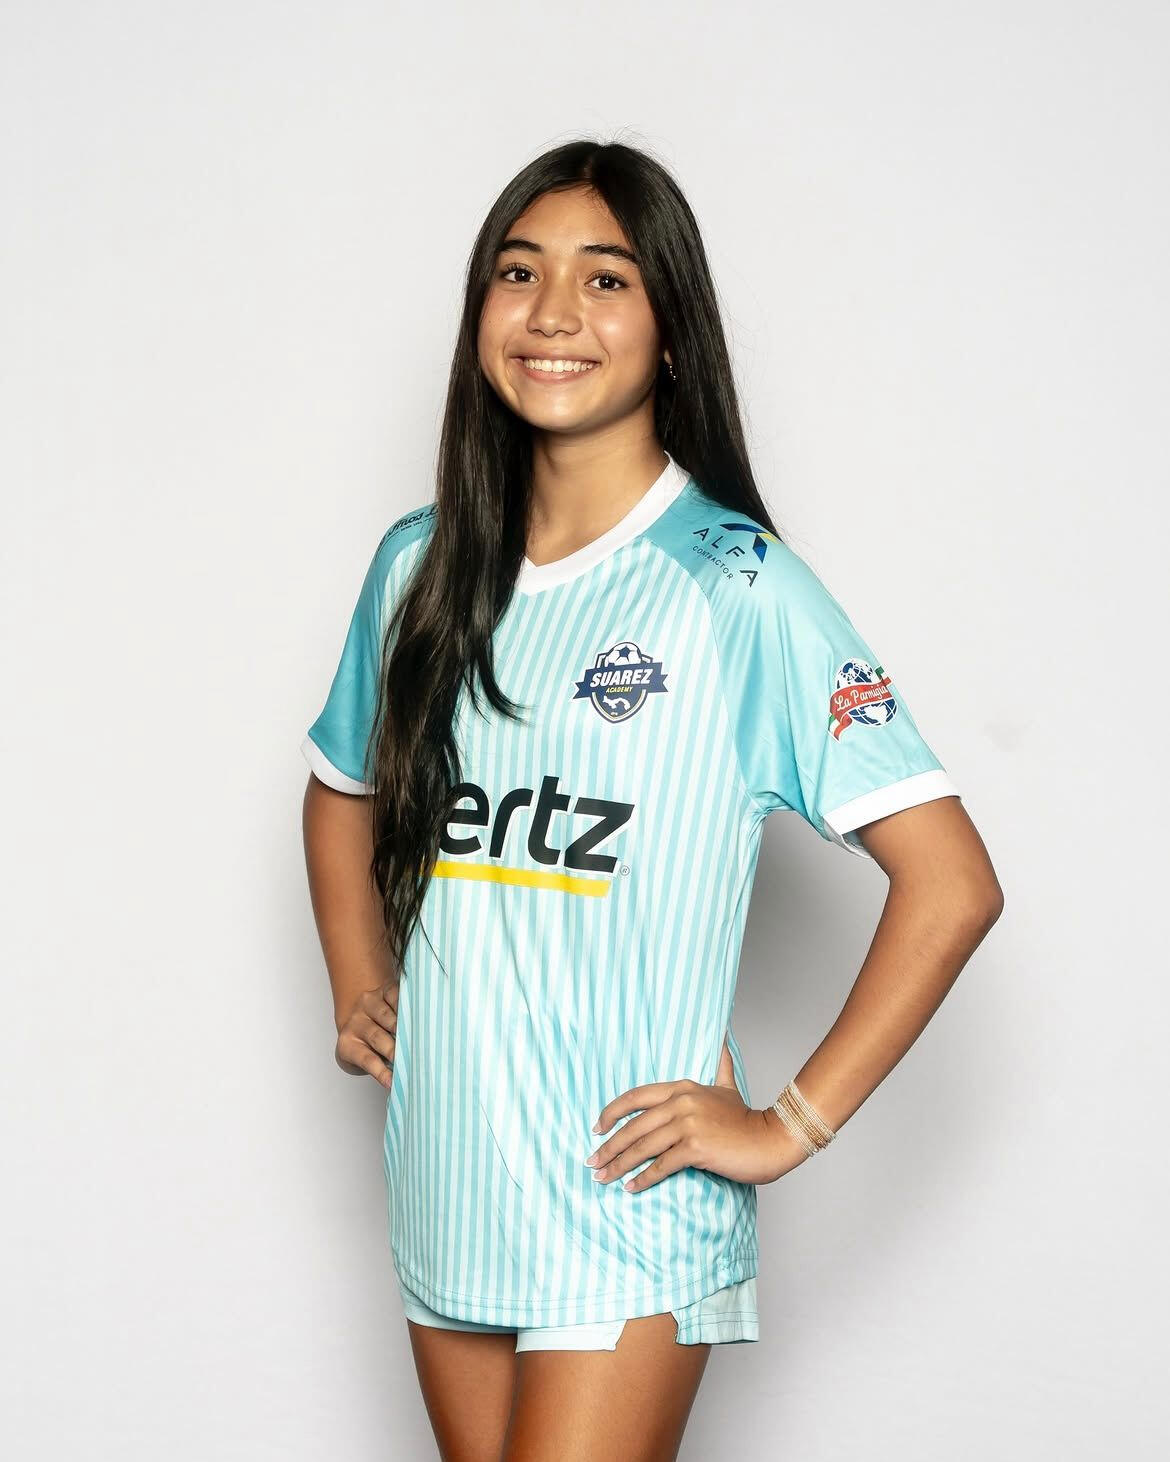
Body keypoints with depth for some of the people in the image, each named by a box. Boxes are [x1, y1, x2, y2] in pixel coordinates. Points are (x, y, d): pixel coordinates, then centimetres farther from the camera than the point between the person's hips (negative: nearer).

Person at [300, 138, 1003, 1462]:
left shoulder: (739, 586, -10)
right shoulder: (423, 564, 7)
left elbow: (951, 882, -12)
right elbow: (341, 790, 26)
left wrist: (788, 1126, -11)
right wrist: (359, 993, 13)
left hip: (629, 1213, -5)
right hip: (446, 1190, 5)